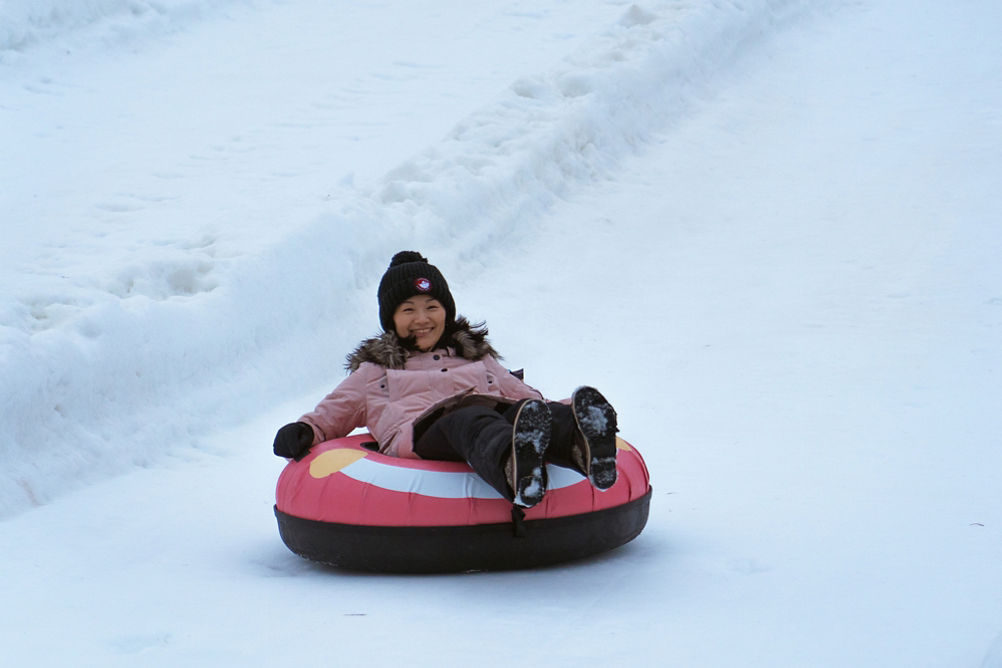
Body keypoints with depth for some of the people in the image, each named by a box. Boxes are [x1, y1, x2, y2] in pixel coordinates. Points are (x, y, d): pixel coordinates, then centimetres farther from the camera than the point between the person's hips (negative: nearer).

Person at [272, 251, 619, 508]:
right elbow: (332, 412, 29)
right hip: (422, 432, -3)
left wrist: (560, 411, 13)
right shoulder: (374, 372, 36)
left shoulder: (479, 359, 41)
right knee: (470, 419, -41)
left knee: (520, 412, -36)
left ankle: (579, 441, -70)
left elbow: (525, 396, 33)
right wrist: (303, 431, 7)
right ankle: (514, 470, -76)